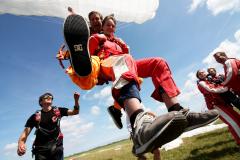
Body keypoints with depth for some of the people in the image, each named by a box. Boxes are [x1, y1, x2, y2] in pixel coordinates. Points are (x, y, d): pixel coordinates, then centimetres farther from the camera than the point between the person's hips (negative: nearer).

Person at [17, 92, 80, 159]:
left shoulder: (58, 111, 7)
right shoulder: (35, 116, 6)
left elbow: (75, 112, -1)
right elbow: (25, 132, 1)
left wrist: (76, 100, -20)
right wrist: (20, 144, -21)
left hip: (56, 146, 0)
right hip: (40, 148, 0)